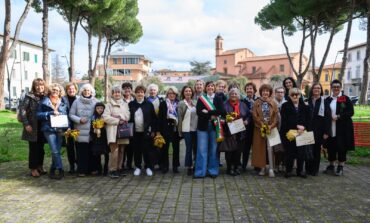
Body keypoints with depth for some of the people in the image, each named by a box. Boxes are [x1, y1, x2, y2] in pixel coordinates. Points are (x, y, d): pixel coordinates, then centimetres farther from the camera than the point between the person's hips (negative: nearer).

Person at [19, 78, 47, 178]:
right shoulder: (29, 96, -7)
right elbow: (22, 110, -10)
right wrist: (26, 124, -15)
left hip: (42, 127, 4)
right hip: (32, 126, -4)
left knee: (41, 148, 12)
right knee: (33, 148, 3)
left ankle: (40, 166, 25)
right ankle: (33, 169, 13)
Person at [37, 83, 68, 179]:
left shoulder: (63, 102, 11)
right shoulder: (44, 102, 4)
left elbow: (66, 115, 15)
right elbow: (38, 114, 0)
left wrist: (68, 127, 2)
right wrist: (50, 113, -14)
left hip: (60, 130, 3)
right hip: (49, 129, -3)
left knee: (57, 151, 7)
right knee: (55, 151, -10)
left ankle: (53, 170, 21)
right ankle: (60, 170, 0)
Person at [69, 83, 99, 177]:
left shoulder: (96, 102, 5)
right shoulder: (77, 101, 4)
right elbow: (71, 115, 4)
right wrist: (79, 120, -11)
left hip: (92, 131, 0)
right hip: (80, 131, 0)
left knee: (90, 151, 3)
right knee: (81, 151, 0)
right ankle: (81, 170, 9)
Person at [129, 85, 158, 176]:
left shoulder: (149, 104, 0)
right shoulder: (131, 104, 6)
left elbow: (154, 118, 1)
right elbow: (129, 117, 8)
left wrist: (153, 131, -4)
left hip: (146, 132, -2)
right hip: (135, 132, 2)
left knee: (147, 150, 3)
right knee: (137, 150, 8)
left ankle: (148, 167, 15)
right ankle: (138, 167, 20)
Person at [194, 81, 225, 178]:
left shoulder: (218, 99, 8)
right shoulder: (201, 99, 6)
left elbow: (222, 111, -7)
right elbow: (198, 112, -8)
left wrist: (208, 112, -13)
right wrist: (212, 116, -15)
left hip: (214, 126, 1)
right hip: (203, 126, -1)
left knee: (213, 149, 5)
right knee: (202, 149, -1)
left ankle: (213, 171, 15)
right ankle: (200, 171, 6)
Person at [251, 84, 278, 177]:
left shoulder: (273, 103, 7)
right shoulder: (256, 103, 5)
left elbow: (276, 116, 2)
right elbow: (255, 116, -2)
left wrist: (271, 126, -12)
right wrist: (262, 124, -12)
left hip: (271, 128, 0)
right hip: (259, 128, 0)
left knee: (270, 148, -7)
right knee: (260, 148, 1)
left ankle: (271, 169, -3)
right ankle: (262, 167, 9)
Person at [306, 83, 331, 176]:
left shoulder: (324, 102, 0)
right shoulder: (307, 101, 6)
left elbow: (328, 118, -4)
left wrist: (326, 132, -10)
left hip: (319, 130, -1)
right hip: (308, 129, 1)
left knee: (317, 149, 7)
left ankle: (315, 169, 17)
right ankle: (308, 168, 16)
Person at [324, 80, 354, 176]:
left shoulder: (345, 98, -2)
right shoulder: (328, 99, 10)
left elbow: (351, 112, -7)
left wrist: (338, 116, -17)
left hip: (342, 128, -3)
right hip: (330, 128, 3)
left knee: (341, 147, 1)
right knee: (331, 147, 7)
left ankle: (340, 167, 13)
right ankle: (331, 166, 21)